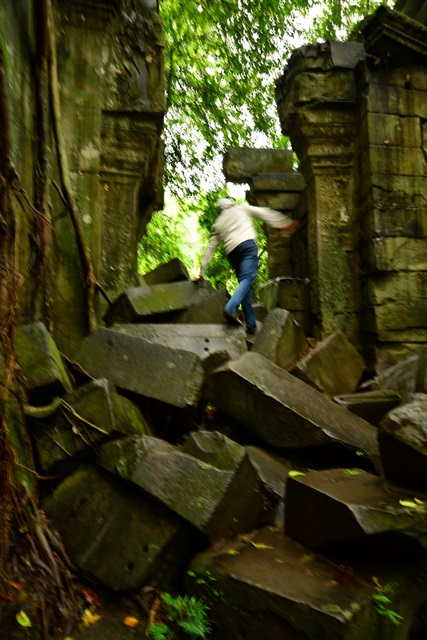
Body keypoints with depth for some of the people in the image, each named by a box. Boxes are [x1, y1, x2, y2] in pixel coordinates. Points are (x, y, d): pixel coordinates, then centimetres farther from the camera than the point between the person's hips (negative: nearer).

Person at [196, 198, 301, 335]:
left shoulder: (217, 224, 28)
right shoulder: (241, 209, 23)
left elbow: (209, 250, 23)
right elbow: (264, 213, 13)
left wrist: (202, 273, 23)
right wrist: (285, 222, 11)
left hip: (231, 252, 4)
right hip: (247, 244, -4)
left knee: (244, 283, 7)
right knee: (247, 279, -16)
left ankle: (251, 326, 1)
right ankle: (231, 308, -42)